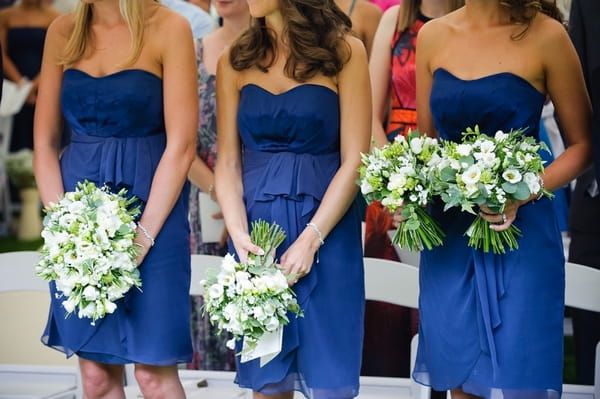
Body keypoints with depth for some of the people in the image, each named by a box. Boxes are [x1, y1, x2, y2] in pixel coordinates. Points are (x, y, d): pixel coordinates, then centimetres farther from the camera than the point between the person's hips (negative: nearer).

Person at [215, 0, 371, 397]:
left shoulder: (345, 52, -2)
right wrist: (238, 234, -12)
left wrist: (310, 240, -14)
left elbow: (354, 161, -6)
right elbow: (228, 163, 5)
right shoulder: (235, 62, 7)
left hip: (326, 227, -3)